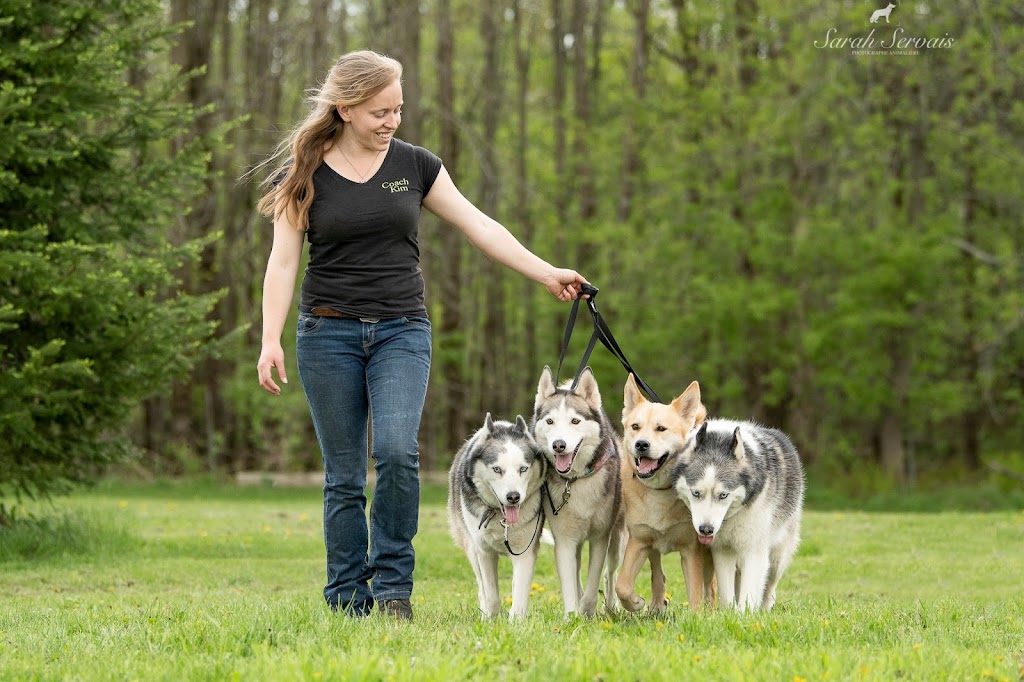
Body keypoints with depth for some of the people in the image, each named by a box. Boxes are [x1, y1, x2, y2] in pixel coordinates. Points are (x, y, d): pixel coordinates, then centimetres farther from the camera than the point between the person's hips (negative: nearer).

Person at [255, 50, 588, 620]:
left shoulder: (414, 165, 5)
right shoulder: (303, 174, 0)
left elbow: (478, 225, 8)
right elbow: (284, 260, -3)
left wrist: (547, 273, 4)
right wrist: (271, 340, -12)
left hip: (402, 331, 1)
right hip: (329, 332, -1)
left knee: (397, 451, -20)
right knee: (344, 475, 1)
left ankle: (393, 584, -7)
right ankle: (348, 601, 9)